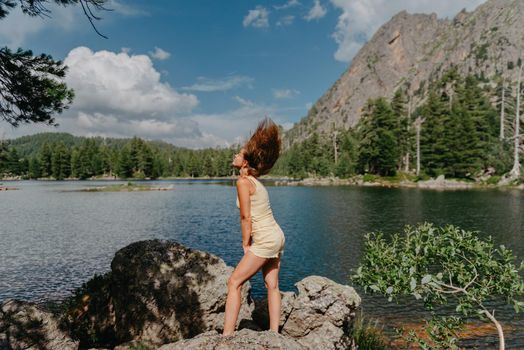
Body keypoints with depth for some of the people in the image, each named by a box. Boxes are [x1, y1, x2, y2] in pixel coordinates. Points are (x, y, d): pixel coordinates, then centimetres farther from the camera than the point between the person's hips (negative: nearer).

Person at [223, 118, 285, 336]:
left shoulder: (243, 181, -13)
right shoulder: (256, 181, 13)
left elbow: (245, 217, -15)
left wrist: (246, 243, -6)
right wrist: (250, 240, 14)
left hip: (265, 241, -9)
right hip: (277, 237, 9)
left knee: (234, 283, -4)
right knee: (272, 285, 12)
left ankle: (227, 334, -1)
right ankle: (274, 333, 19)